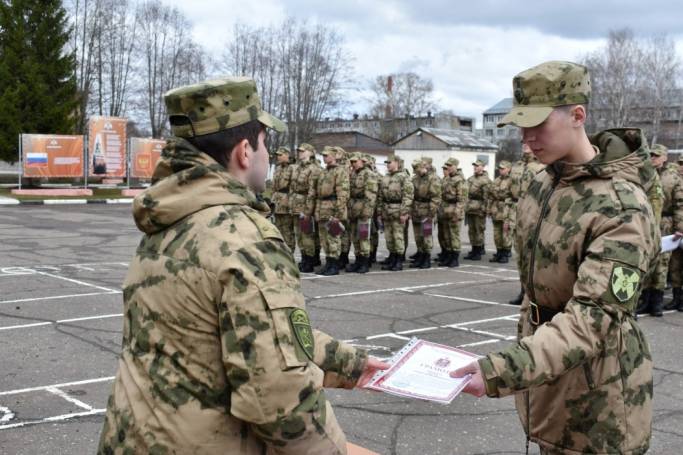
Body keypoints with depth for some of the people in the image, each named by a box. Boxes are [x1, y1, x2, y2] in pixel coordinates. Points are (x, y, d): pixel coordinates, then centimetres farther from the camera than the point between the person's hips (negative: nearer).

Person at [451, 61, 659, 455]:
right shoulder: (545, 183, 1)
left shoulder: (622, 209, -24)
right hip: (547, 372, 7)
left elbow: (593, 317, -32)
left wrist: (502, 370, -42)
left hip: (597, 394, -7)